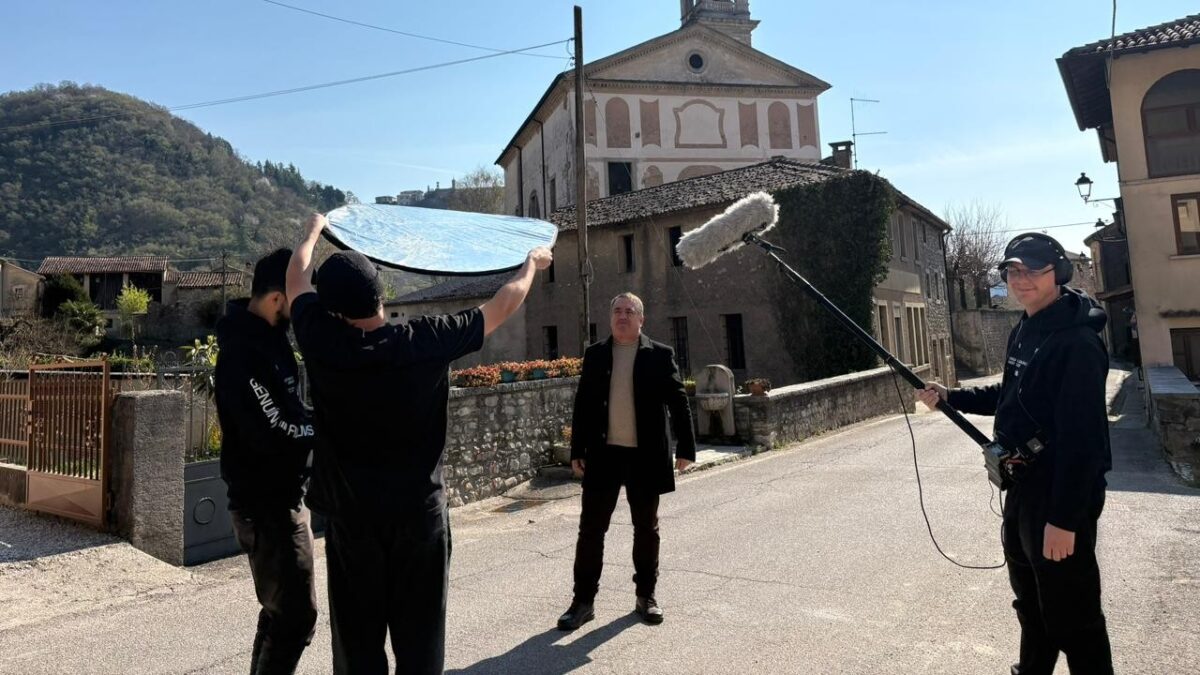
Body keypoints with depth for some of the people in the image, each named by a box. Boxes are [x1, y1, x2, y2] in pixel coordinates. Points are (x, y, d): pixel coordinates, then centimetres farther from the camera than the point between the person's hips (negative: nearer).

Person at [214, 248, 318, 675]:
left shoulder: (269, 339, 8)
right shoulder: (244, 354, -22)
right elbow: (275, 433, -26)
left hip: (281, 497, 10)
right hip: (265, 503, -10)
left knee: (281, 610, 21)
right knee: (296, 614, -2)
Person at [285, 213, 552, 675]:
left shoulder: (322, 343, -11)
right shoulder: (427, 341, -12)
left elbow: (297, 279, 10)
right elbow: (503, 306, 1)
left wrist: (313, 230, 28)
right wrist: (532, 262, 18)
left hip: (352, 517, 1)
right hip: (421, 513, 0)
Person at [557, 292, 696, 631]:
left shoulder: (660, 355, -1)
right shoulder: (595, 354, 5)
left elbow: (678, 402, -1)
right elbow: (583, 404, 6)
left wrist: (686, 447, -6)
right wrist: (577, 450, 3)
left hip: (645, 455, -1)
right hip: (603, 454, 1)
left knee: (646, 529, 11)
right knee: (590, 528, 4)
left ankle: (646, 596, 27)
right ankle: (583, 600, 15)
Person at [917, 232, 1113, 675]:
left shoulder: (1076, 341, -20)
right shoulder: (1024, 332, 10)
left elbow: (1082, 436, -25)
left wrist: (1065, 517, -26)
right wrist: (950, 397, 11)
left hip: (1061, 495, -10)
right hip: (1024, 487, 10)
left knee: (1070, 616, 2)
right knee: (1030, 600, 25)